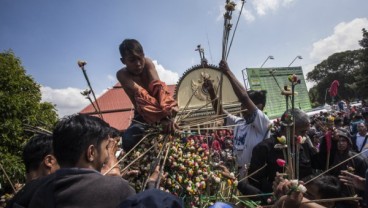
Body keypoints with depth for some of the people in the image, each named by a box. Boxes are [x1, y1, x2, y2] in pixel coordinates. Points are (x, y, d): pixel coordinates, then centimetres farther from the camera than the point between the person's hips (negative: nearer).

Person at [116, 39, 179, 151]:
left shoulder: (147, 63, -12)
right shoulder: (122, 75, -18)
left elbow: (158, 87, -28)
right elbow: (140, 94, -35)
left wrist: (166, 116, -46)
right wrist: (163, 115, -50)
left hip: (162, 111, 2)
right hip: (142, 116, -2)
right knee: (128, 141, -27)